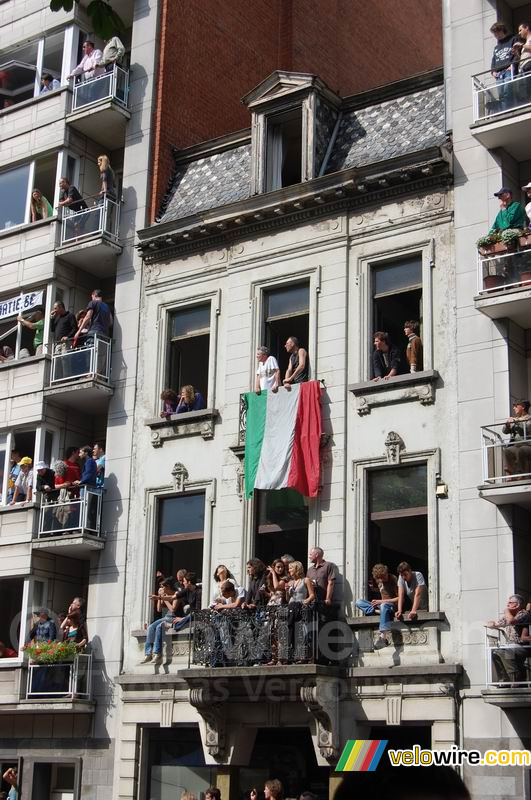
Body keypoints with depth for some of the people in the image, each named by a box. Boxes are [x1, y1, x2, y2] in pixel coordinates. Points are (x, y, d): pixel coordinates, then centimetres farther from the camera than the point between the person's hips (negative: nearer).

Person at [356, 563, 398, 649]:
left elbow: (400, 598, -16)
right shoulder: (378, 581, 10)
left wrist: (382, 601, -19)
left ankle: (383, 637, -53)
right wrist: (377, 602, 5)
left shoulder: (393, 580, -10)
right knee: (358, 602, -7)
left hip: (392, 606, -7)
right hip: (381, 604, 7)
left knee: (383, 606, -44)